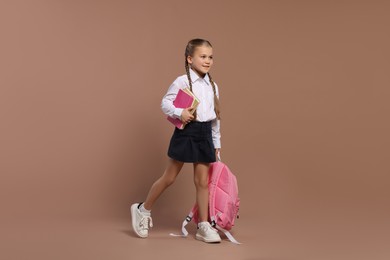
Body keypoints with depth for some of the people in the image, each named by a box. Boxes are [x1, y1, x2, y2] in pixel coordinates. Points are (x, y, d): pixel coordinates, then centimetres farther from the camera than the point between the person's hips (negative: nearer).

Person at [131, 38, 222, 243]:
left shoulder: (213, 86, 10)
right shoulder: (182, 82, -8)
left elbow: (215, 116, 15)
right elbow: (165, 102, -8)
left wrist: (217, 142, 16)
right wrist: (179, 113, -26)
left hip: (205, 134, 5)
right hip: (186, 132, -5)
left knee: (202, 181, 6)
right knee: (169, 177, 3)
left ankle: (204, 227, 12)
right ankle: (143, 210, 23)